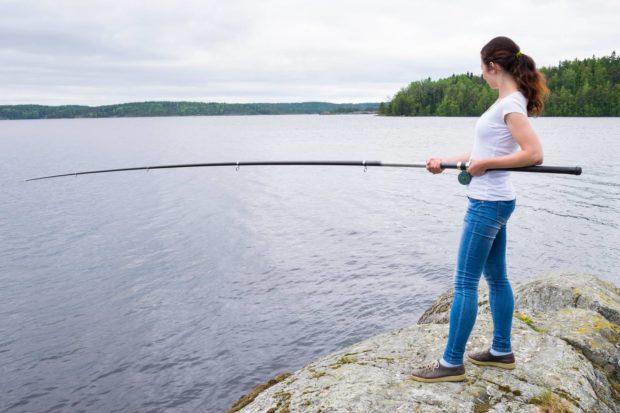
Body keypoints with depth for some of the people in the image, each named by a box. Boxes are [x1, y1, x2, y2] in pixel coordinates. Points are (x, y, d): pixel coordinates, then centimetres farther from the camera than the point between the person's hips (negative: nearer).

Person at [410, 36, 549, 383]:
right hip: (493, 202, 10)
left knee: (465, 283, -5)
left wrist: (486, 164, -18)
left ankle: (452, 363, 3)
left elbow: (534, 154, -25)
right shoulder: (508, 102, 13)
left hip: (488, 203, -10)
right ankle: (502, 351, 28)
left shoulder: (511, 103, -16)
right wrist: (445, 162, 10)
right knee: (496, 277, 16)